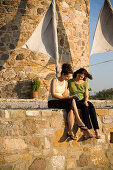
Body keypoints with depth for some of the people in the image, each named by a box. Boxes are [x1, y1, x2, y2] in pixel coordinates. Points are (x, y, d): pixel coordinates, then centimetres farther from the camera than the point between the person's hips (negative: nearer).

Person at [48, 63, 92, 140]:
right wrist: (64, 98, -23)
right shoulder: (54, 80, -5)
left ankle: (70, 132, -36)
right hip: (52, 102, -5)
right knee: (72, 100, -28)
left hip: (61, 102, 5)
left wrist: (67, 97, -8)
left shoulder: (66, 83, 14)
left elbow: (64, 95, 14)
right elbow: (53, 94, -14)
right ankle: (79, 122, -30)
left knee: (70, 108, -31)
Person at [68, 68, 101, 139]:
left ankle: (96, 131, -38)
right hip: (75, 102, -3)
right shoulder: (70, 82, 3)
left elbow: (86, 95, 5)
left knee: (91, 106, -31)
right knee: (85, 107, -35)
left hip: (83, 101, 3)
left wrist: (86, 101, -15)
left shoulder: (85, 83, 11)